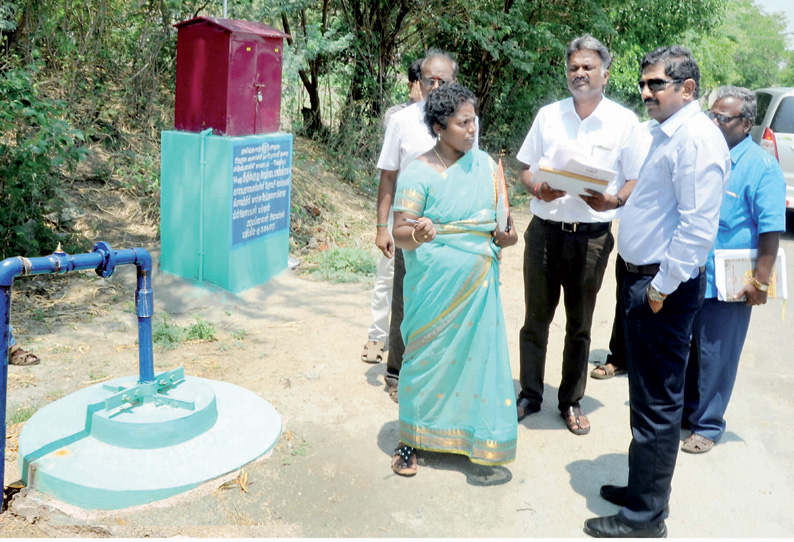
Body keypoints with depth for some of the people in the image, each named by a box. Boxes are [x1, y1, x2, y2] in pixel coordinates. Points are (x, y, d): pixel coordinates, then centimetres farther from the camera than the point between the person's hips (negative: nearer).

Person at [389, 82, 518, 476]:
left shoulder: (484, 163, 8)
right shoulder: (418, 173, -9)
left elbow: (499, 214, 16)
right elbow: (400, 232, -11)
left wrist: (504, 234, -6)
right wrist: (418, 234, -33)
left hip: (479, 282, 4)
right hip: (434, 284, -4)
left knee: (479, 353, 6)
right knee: (428, 355, 3)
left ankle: (480, 434, 24)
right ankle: (411, 439, 20)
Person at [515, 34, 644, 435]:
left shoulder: (624, 121, 1)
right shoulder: (548, 115, 7)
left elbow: (638, 180, 1)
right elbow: (525, 168, 10)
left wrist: (612, 201, -19)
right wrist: (537, 189, -12)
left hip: (592, 235, -1)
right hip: (544, 230, 2)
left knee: (579, 325, 10)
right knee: (536, 318, 8)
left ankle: (571, 401, 24)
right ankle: (529, 395, 22)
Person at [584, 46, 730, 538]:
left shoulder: (696, 138, -17)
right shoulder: (666, 134, 14)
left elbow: (698, 227, -24)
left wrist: (662, 287, -20)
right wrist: (613, 197, 13)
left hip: (664, 288, -10)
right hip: (644, 280, 10)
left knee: (658, 404, 1)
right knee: (648, 397, 20)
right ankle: (644, 489, 36)